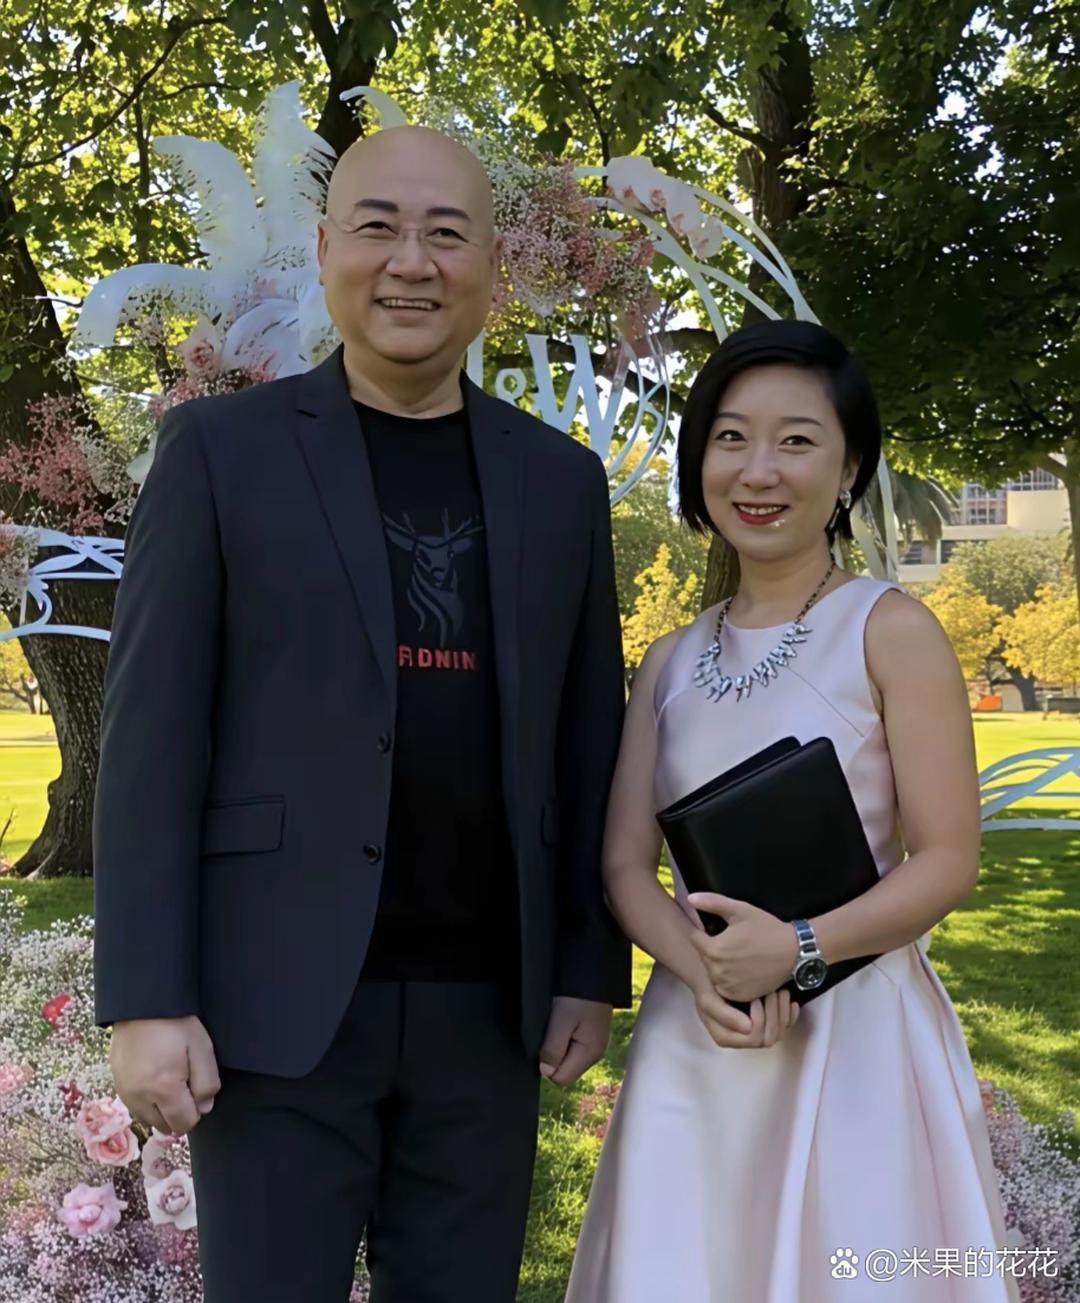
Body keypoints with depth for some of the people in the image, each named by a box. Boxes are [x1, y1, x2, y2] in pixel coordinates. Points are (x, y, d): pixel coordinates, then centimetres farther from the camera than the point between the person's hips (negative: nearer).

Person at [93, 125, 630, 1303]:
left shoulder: (560, 479, 9)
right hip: (278, 1000, -3)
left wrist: (591, 970, 7)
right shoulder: (222, 448, 0)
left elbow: (587, 741, 10)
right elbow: (151, 733, -5)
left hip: (487, 1006, 3)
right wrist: (145, 1001, -9)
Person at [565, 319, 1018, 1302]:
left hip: (855, 1036, -4)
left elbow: (949, 861, -9)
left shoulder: (891, 631, -6)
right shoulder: (672, 661, 8)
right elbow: (626, 863, 3)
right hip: (695, 1040, 4)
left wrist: (799, 949, -21)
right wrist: (699, 967, -15)